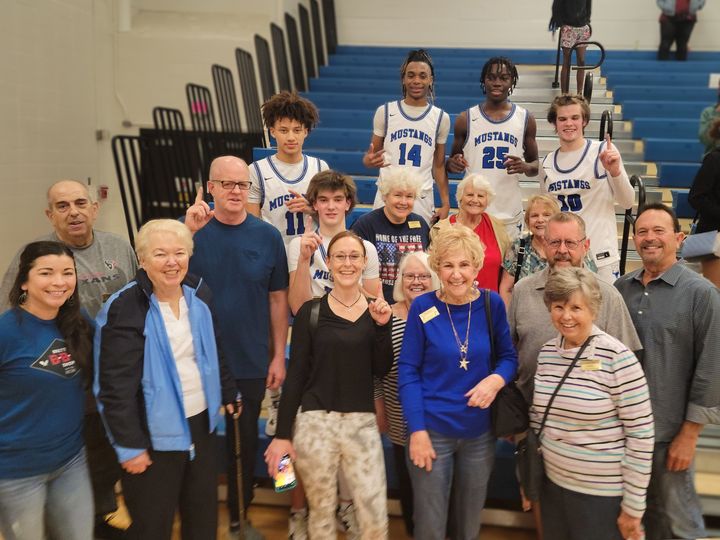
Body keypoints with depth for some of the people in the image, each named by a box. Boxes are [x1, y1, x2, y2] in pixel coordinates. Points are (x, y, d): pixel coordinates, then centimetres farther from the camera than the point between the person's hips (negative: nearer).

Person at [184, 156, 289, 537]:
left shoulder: (268, 236, -3)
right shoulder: (190, 228, -5)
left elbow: (277, 298, 2)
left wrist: (279, 356, 1)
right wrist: (189, 231, -31)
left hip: (251, 362, 1)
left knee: (245, 442, 16)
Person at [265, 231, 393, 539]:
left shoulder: (376, 311, 5)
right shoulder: (311, 312, -2)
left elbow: (381, 369, -1)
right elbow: (295, 375, -1)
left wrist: (382, 325, -13)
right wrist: (282, 433, -3)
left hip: (362, 423, 2)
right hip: (314, 422, -1)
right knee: (321, 513, 10)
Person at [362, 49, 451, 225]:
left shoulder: (441, 118, 6)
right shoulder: (385, 112, 2)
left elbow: (439, 165, 11)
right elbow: (372, 155, 10)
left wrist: (445, 203, 5)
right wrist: (369, 161, -14)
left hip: (422, 199, 1)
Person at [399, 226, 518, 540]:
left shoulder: (492, 304, -4)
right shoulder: (422, 307, -11)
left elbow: (508, 357, 5)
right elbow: (408, 371, -8)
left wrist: (496, 379, -17)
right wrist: (417, 430, -13)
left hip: (479, 432, 2)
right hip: (432, 431, -2)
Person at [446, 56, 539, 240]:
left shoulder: (526, 119, 5)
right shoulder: (466, 119, 2)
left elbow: (535, 164, 13)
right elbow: (452, 160, 12)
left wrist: (525, 167, -10)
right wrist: (452, 164, -11)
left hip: (510, 213, 1)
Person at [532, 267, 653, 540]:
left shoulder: (618, 358, -17)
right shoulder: (546, 353, 0)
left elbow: (641, 435, -15)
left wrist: (633, 507, -11)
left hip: (602, 494, -5)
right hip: (552, 484, 5)